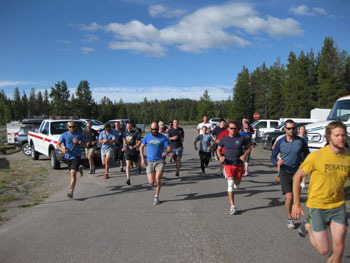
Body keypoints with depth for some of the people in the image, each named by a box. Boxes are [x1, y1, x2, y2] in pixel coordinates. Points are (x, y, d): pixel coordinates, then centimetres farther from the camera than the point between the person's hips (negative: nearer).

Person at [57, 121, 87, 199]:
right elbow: (58, 145, -4)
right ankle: (79, 168, 57)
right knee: (71, 172, 22)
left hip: (76, 156, -3)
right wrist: (62, 149, -25)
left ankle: (71, 192, -15)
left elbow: (85, 145, 1)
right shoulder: (64, 135, -2)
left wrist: (79, 142, -18)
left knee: (73, 173, -15)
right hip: (68, 156, 3)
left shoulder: (79, 134, -2)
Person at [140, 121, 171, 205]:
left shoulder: (162, 137, -2)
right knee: (151, 183, -4)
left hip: (159, 161, -1)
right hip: (150, 162, 1)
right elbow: (141, 147, 13)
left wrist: (166, 152, -26)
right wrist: (142, 158, 4)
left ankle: (156, 197, 5)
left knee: (158, 179, -16)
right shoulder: (147, 137, 3)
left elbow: (169, 148, -2)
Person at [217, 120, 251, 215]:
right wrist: (220, 157, -7)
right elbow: (219, 149, 13)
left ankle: (235, 182, 57)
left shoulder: (241, 138, -4)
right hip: (228, 164, -1)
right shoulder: (224, 139, 0)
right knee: (230, 184, -12)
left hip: (239, 164, 1)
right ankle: (232, 206, -7)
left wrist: (244, 155, -9)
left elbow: (248, 147, 9)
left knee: (237, 183, 17)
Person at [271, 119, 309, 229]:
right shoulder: (280, 142, -5)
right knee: (289, 197, -10)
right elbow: (273, 156, 0)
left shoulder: (300, 141, -3)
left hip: (297, 172, 2)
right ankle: (289, 219, 10)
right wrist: (277, 162, -22)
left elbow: (306, 153, 11)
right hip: (285, 172, -2)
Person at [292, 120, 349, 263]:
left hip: (338, 206, 4)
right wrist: (296, 204, -7)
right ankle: (308, 226, 30)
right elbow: (297, 176, -7)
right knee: (323, 250, 2)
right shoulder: (316, 156, -16)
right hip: (317, 206, -3)